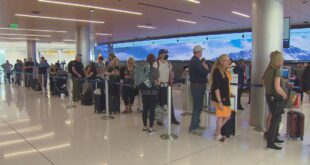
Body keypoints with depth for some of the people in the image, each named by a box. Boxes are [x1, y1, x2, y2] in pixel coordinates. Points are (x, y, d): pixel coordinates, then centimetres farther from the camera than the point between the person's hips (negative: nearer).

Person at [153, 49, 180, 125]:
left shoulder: (169, 63, 10)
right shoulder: (156, 63, -7)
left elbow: (171, 74, 12)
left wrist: (171, 83, 3)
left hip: (167, 85, 5)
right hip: (159, 85, -5)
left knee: (170, 102, 7)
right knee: (160, 103, 3)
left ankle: (172, 118, 15)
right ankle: (159, 119, 16)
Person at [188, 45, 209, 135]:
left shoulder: (194, 60, 15)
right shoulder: (196, 61, -18)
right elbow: (204, 72, -24)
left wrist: (204, 67, -3)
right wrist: (206, 68, -4)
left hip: (197, 86, 10)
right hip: (197, 86, -10)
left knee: (198, 106, 17)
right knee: (197, 107, -7)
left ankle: (196, 124, 27)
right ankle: (193, 128, -2)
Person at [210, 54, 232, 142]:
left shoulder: (225, 71, 10)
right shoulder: (217, 72, -16)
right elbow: (216, 88, -20)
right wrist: (219, 101, -23)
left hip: (225, 98, 9)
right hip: (220, 98, -9)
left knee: (227, 116, 14)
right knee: (221, 116, 3)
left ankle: (217, 131, 31)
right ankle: (218, 135, 22)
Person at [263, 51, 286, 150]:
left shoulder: (267, 70, 9)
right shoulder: (276, 71, -17)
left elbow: (265, 84, 17)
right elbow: (277, 87, -24)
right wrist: (284, 95, -9)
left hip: (269, 96, 9)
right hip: (275, 98, -9)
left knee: (275, 118, 21)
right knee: (276, 120, -2)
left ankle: (274, 138, 34)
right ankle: (270, 143, 2)